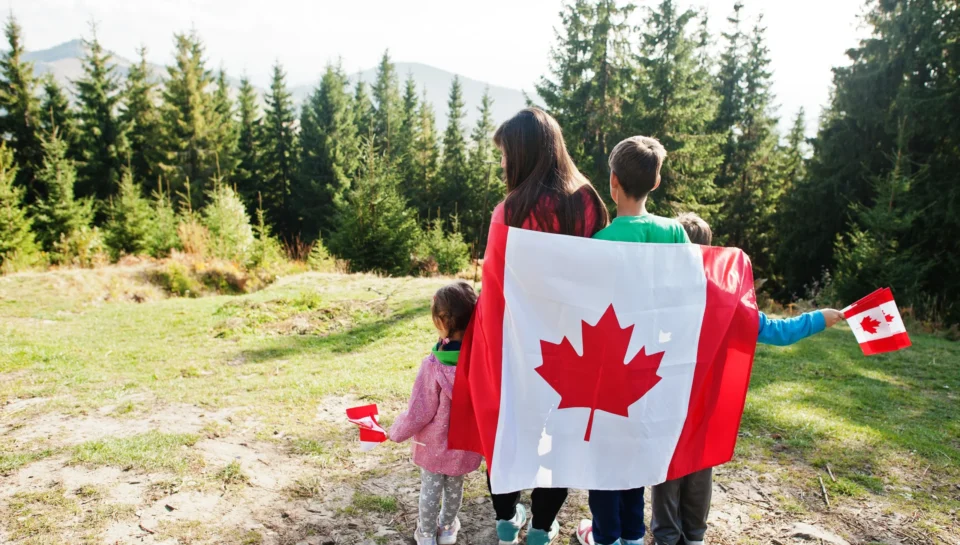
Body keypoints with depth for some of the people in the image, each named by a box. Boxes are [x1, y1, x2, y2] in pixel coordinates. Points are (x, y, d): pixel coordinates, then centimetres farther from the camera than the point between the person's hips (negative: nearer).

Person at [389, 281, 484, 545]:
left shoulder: (434, 365, -29)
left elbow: (419, 413, -20)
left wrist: (396, 432, -1)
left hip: (435, 443, -3)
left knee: (430, 489, 21)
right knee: (455, 486, 25)